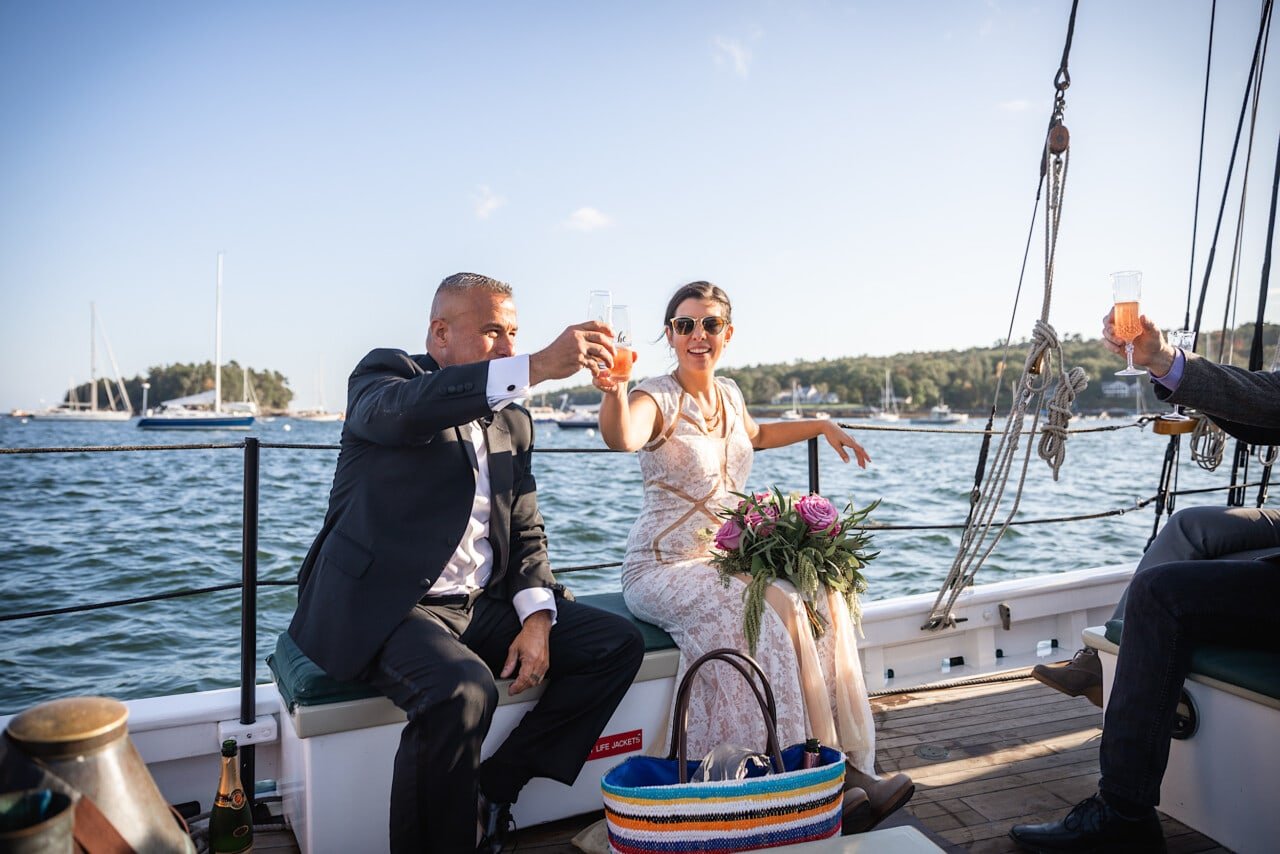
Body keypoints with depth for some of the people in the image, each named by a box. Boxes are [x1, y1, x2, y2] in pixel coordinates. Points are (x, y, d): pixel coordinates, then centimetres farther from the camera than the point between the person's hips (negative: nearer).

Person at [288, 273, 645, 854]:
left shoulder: (511, 422, 16)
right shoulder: (383, 375, -2)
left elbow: (525, 532, 14)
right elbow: (405, 408, -29)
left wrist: (536, 618, -4)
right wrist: (537, 366, -38)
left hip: (480, 607, 7)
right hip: (386, 606, -7)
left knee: (618, 643, -2)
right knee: (463, 691, -34)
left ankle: (493, 787, 3)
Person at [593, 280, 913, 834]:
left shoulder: (728, 394, 9)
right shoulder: (659, 398, -13)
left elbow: (756, 435, 33)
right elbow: (623, 437, -39)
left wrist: (823, 426, 29)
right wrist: (613, 394, -59)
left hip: (727, 560, 7)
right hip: (664, 568, -6)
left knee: (822, 600, -16)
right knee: (768, 617, -30)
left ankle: (849, 765, -13)